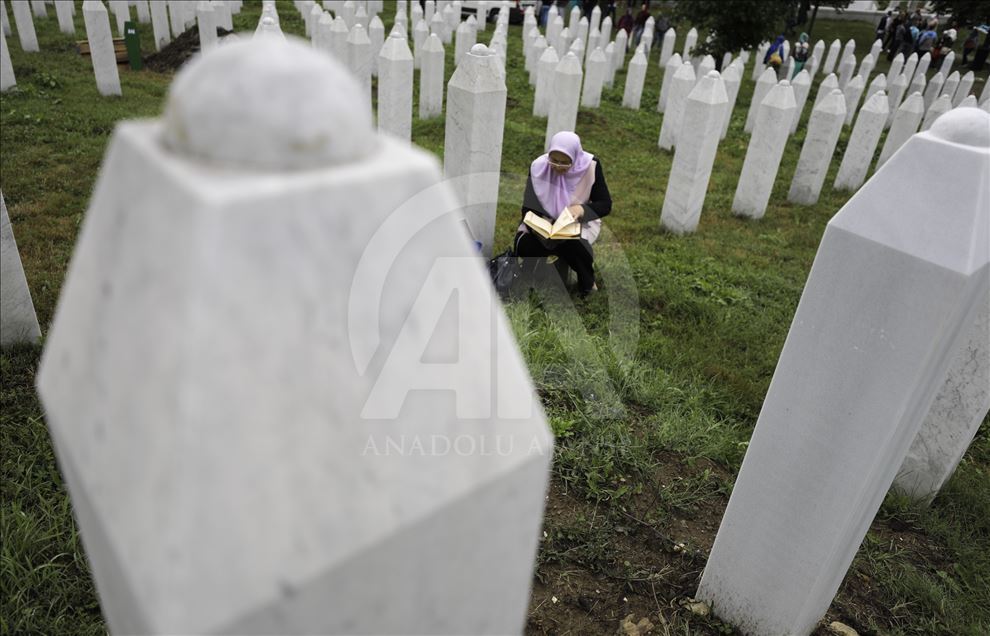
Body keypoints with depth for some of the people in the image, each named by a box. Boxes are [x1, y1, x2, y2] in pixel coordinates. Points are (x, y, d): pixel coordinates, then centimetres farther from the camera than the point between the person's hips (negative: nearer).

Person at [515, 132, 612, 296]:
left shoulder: (591, 165, -18)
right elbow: (528, 207, -13)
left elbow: (605, 204, -12)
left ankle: (587, 282, -3)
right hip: (544, 221, 1)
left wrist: (582, 209, -33)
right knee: (524, 242, -29)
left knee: (572, 245, -34)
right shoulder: (538, 166, -16)